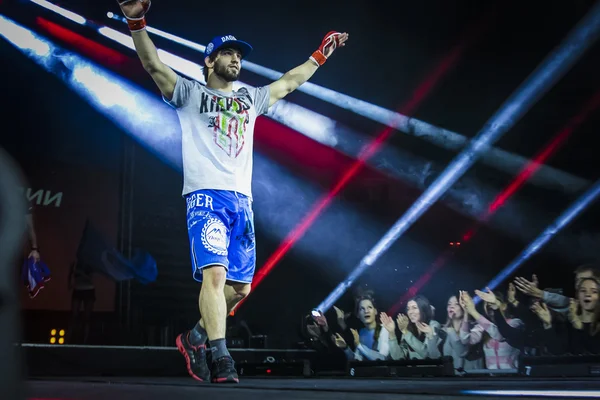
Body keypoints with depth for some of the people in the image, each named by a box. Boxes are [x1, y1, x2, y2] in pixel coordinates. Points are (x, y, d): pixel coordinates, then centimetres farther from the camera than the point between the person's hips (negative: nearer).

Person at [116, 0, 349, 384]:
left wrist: (321, 54, 38)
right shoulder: (191, 93, 11)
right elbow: (154, 65, 0)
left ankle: (195, 337, 21)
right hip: (206, 196, -5)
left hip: (242, 200, 6)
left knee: (240, 287, 3)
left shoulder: (251, 99, 25)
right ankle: (220, 359, -25)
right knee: (214, 274, -22)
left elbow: (289, 82, 34)